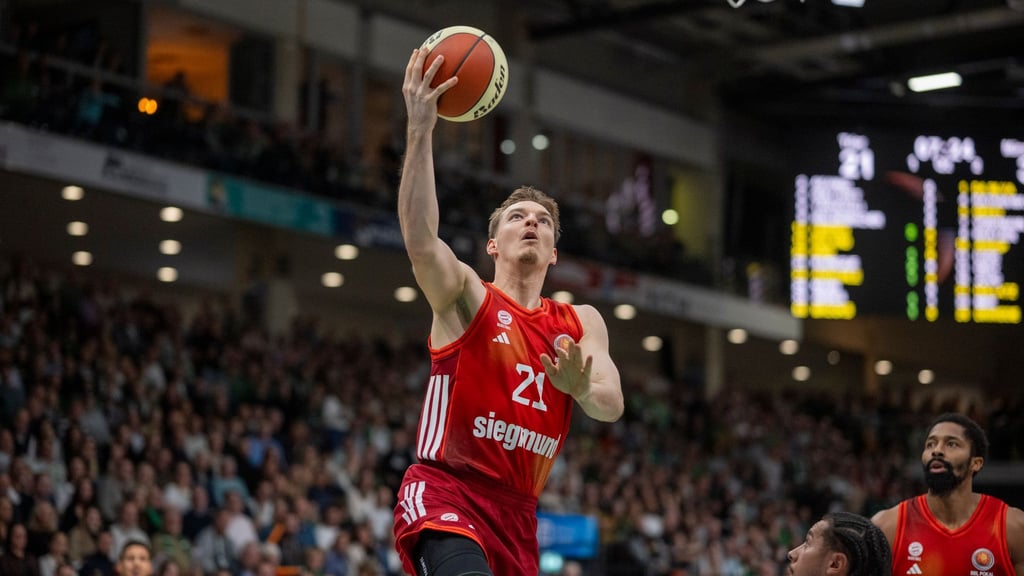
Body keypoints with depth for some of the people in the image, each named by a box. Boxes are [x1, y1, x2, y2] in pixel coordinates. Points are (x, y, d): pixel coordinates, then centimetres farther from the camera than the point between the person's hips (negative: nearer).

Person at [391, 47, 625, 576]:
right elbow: (420, 241, -19)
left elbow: (612, 407, 1)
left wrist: (581, 388, -24)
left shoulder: (581, 324, 15)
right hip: (444, 494, -6)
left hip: (516, 512, 6)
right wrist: (420, 131, -28)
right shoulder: (466, 296, 2)